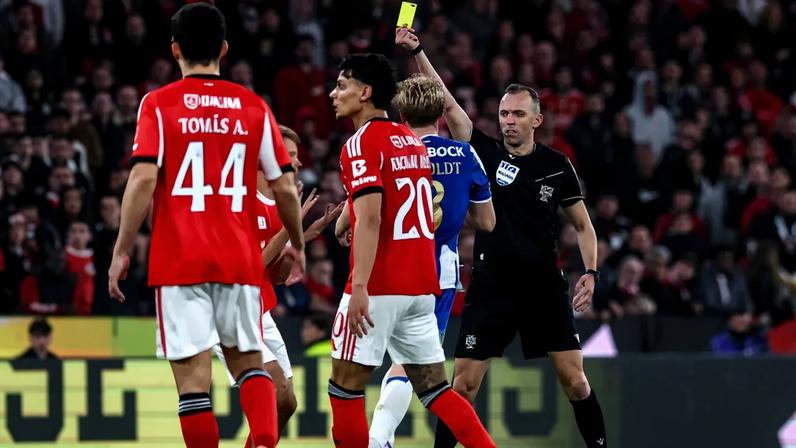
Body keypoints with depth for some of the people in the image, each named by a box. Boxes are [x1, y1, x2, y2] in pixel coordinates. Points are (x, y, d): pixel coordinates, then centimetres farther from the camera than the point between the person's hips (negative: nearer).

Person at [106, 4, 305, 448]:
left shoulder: (159, 104, -2)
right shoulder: (254, 106, 5)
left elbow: (143, 179, -12)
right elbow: (285, 186, 5)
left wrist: (122, 251, -5)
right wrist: (297, 244, 21)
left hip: (179, 261, -3)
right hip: (240, 259, 3)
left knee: (193, 375, -1)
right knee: (249, 362, 15)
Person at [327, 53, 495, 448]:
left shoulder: (362, 143, -9)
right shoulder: (412, 141, 16)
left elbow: (369, 218, -21)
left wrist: (360, 285, -26)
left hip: (380, 284, -8)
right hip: (421, 282, 8)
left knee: (345, 384, 0)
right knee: (433, 387, 10)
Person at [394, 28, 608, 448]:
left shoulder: (557, 166, 3)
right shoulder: (486, 152, 1)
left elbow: (583, 226, 12)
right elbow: (446, 103, -8)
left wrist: (590, 273, -2)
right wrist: (416, 52, -18)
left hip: (544, 286, 0)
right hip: (491, 285, 0)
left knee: (575, 380, -2)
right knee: (464, 383, -3)